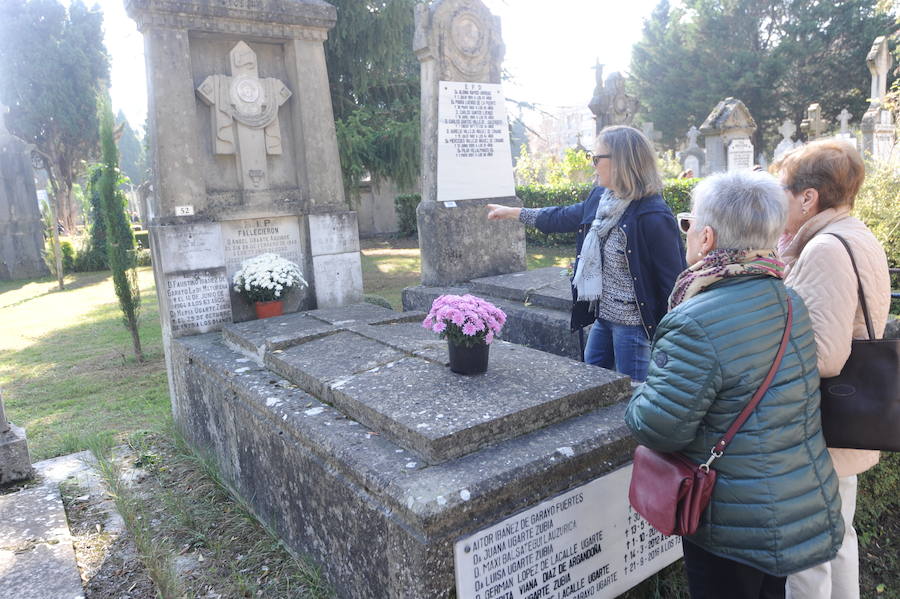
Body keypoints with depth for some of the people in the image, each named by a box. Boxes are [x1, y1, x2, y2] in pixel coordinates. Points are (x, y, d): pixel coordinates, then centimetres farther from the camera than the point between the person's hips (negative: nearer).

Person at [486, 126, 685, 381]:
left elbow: (674, 280, -19)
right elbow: (562, 217, 19)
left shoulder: (653, 216, -23)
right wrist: (512, 212, 26)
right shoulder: (601, 198, 3)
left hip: (633, 324, -8)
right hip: (603, 317, 9)